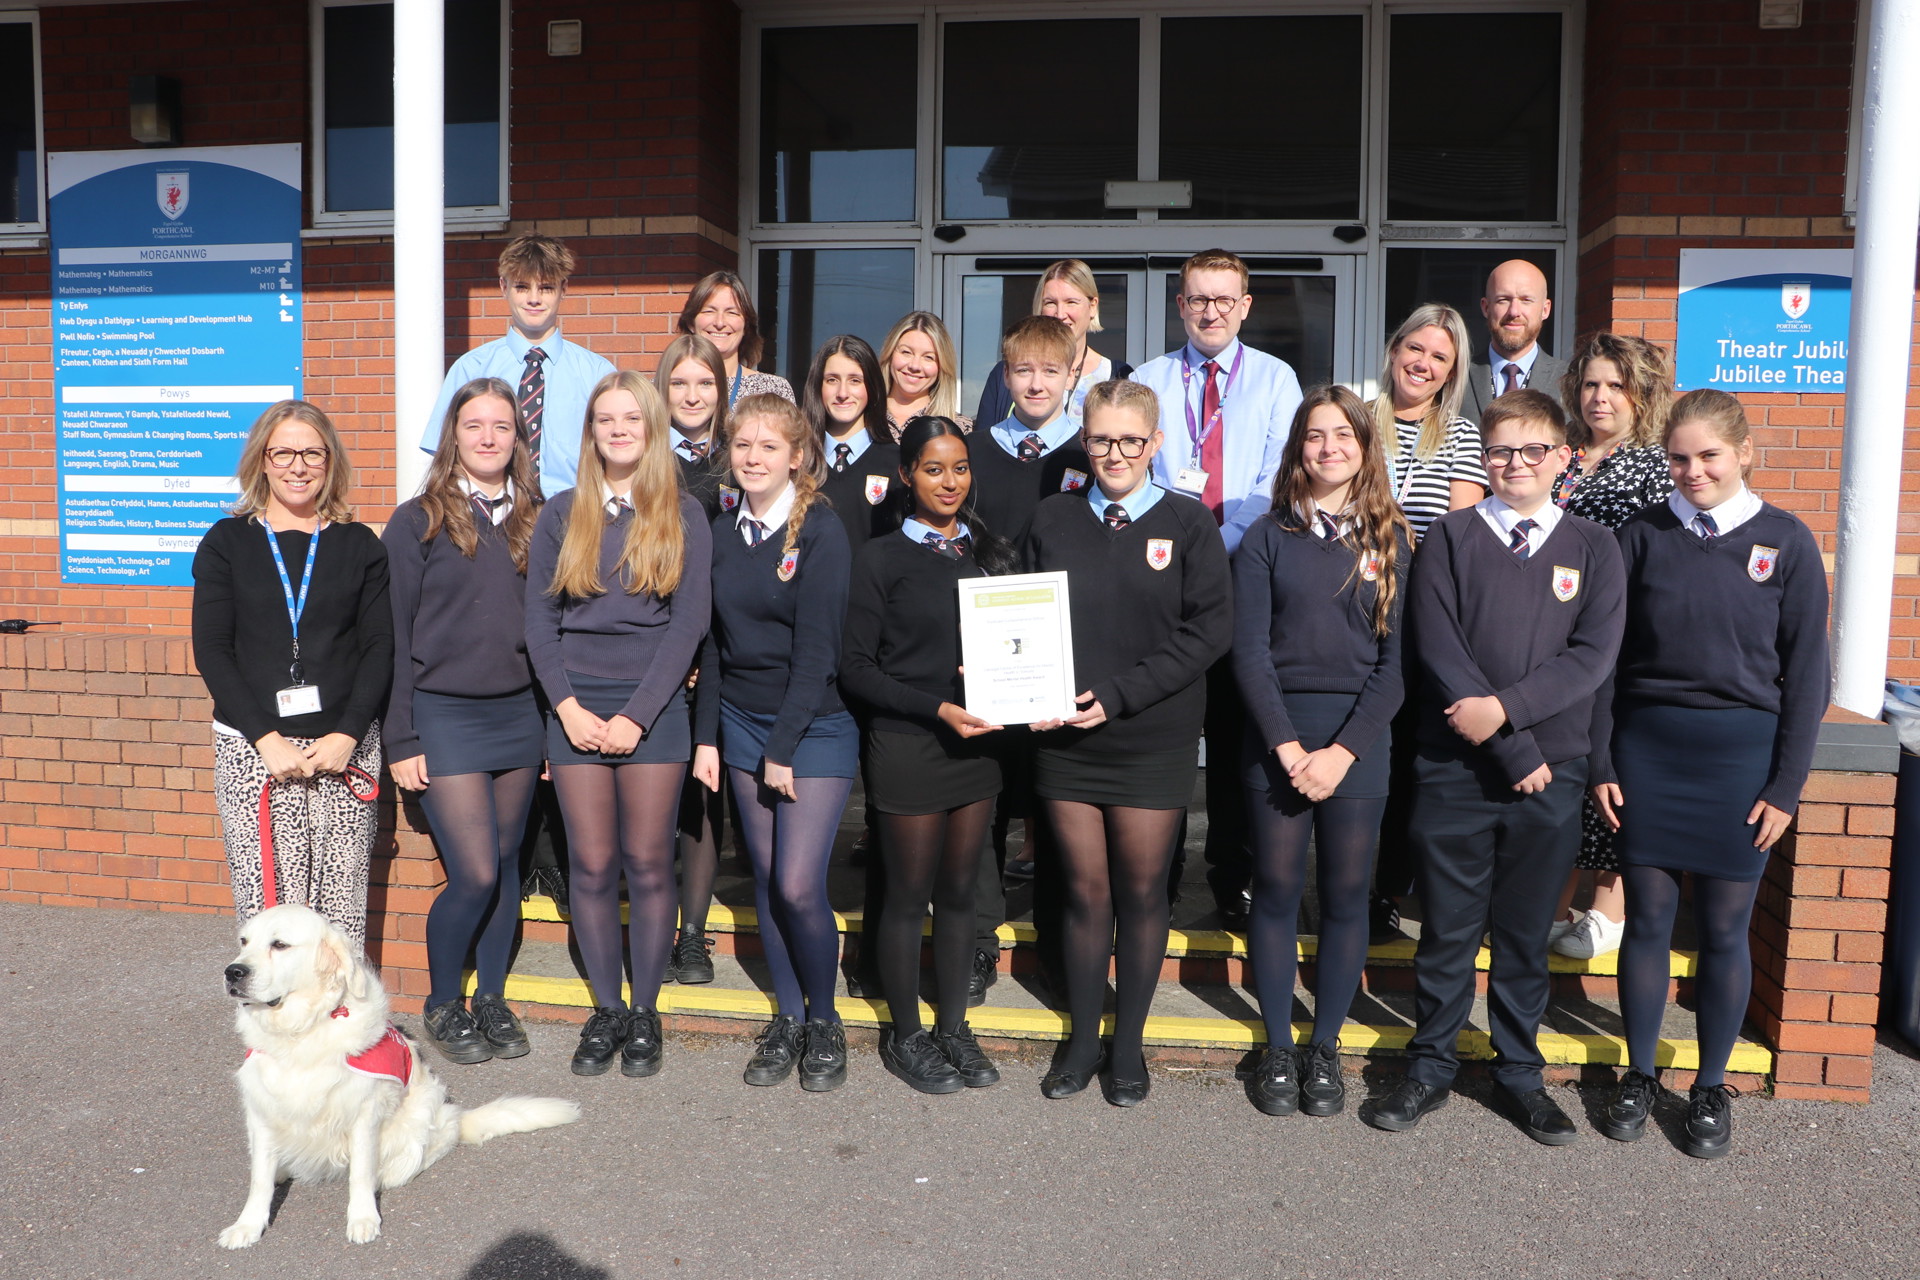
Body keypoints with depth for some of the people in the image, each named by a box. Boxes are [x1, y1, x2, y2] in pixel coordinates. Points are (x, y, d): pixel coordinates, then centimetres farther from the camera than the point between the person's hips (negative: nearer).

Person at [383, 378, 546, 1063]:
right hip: (444, 715, -4)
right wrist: (400, 740, -6)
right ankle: (442, 1003, 18)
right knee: (475, 874, -6)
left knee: (506, 866, 11)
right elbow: (394, 638, -3)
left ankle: (492, 1000, 27)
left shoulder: (535, 520, 9)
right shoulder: (417, 521, -2)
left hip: (520, 715, 4)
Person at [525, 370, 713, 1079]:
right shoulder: (560, 515, 10)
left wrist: (637, 714, -10)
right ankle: (605, 1011, 18)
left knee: (648, 862, 2)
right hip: (575, 707, 2)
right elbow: (539, 621, 6)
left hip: (653, 706, -2)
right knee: (592, 865, 4)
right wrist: (568, 707, -6)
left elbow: (688, 623, -3)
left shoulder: (682, 516, 3)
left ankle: (645, 1012, 15)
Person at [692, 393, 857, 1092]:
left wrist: (784, 747, -14)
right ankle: (787, 1016, 24)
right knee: (765, 880, 9)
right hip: (741, 722, 5)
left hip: (815, 726, -5)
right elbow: (713, 642, 11)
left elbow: (816, 649, -13)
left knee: (798, 884, -9)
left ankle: (824, 1019, 14)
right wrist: (706, 736, 6)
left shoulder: (822, 535, -10)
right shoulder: (721, 534, 7)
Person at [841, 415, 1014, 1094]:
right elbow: (856, 667, -8)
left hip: (977, 742, 4)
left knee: (959, 891, 14)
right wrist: (937, 708, -18)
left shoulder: (990, 551, 9)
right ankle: (905, 1037, 24)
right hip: (908, 747, -4)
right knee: (910, 897, 7)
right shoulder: (881, 558, -4)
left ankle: (954, 1029, 28)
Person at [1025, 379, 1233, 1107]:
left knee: (1142, 891, 8)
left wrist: (1118, 694, -15)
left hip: (1153, 740, -1)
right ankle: (1083, 1039, 25)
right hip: (1065, 740, 2)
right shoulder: (1052, 521, 6)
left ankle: (1129, 1045, 24)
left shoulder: (1188, 523, 0)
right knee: (1085, 889, 9)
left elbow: (1210, 629, -8)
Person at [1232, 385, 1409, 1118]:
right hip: (1276, 734, 0)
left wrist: (1343, 749, -11)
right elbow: (1250, 651, -2)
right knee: (1277, 891, 5)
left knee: (1346, 896, 6)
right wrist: (1288, 745, -12)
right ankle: (1277, 1049, 19)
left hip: (1358, 735, 1)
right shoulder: (1267, 537, 4)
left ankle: (1325, 1049, 21)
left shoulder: (1390, 540, 5)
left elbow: (1397, 658, -1)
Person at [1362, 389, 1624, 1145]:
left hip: (1551, 772, 2)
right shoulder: (1449, 539, 0)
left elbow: (1594, 654, -4)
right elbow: (1438, 651, -8)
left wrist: (1507, 706, -18)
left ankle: (1520, 1073, 28)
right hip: (1456, 769, -1)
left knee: (1525, 933, 13)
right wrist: (1514, 751, -11)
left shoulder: (1592, 549, 6)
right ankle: (1431, 1067, 23)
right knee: (1447, 929, 8)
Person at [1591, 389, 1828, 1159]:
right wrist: (1601, 763, -1)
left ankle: (1711, 1087, 25)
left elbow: (1805, 672, 0)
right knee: (1647, 920, 8)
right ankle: (1639, 1074, 25)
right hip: (1647, 750, 1)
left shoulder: (1785, 542, -1)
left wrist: (1786, 785, -3)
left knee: (1724, 930, 8)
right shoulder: (1642, 537, 1)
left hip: (1741, 756, -1)